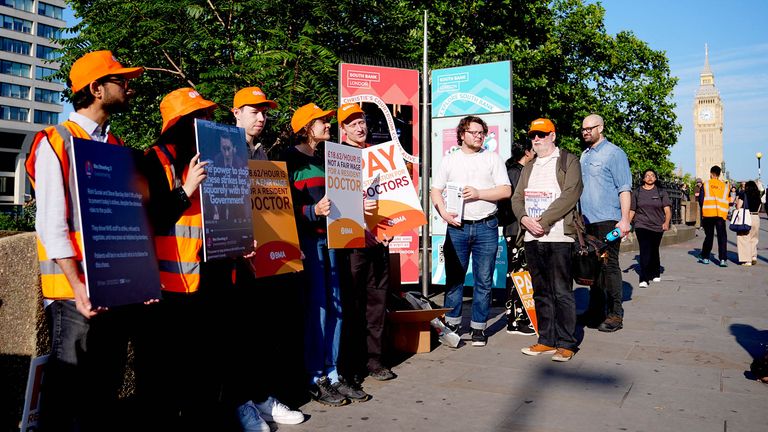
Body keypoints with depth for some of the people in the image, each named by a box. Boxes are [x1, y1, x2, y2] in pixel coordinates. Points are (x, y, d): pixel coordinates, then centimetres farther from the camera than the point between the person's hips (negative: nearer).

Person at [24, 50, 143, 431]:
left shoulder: (117, 147, 14)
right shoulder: (56, 142, -5)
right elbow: (51, 225, -14)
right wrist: (78, 287, -22)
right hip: (78, 292, -6)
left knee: (107, 389, 15)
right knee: (69, 390, 2)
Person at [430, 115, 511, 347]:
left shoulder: (492, 159, 8)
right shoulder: (449, 160, 11)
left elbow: (505, 190, 1)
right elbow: (435, 190, 9)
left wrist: (478, 193, -11)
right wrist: (443, 212, -7)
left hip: (486, 227, 0)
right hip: (457, 226, 1)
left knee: (483, 280, 3)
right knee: (454, 278, 3)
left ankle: (478, 327, 12)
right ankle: (452, 323, 14)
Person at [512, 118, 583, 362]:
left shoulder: (569, 161, 3)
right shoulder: (528, 169, 21)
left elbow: (571, 194, -11)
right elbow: (517, 198, 14)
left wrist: (543, 220, -16)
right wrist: (525, 219, -8)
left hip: (558, 237, -6)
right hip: (532, 238, 6)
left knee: (562, 292, -5)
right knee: (541, 292, 9)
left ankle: (566, 344, 2)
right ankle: (547, 340, 16)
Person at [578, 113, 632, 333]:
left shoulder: (614, 153, -4)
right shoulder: (584, 155, 17)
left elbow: (624, 189, -9)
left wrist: (624, 220, -18)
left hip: (607, 220, -7)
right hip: (587, 220, 7)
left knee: (609, 266, -4)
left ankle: (615, 314, 2)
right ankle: (595, 310, 19)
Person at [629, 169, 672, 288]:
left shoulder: (661, 192, 7)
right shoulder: (637, 192, 7)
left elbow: (667, 209, -1)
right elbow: (632, 211, 9)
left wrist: (667, 222, -19)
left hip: (657, 227, 2)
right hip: (641, 226, -2)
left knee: (654, 251, 13)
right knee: (645, 251, -14)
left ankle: (655, 274, 34)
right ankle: (644, 279, -16)